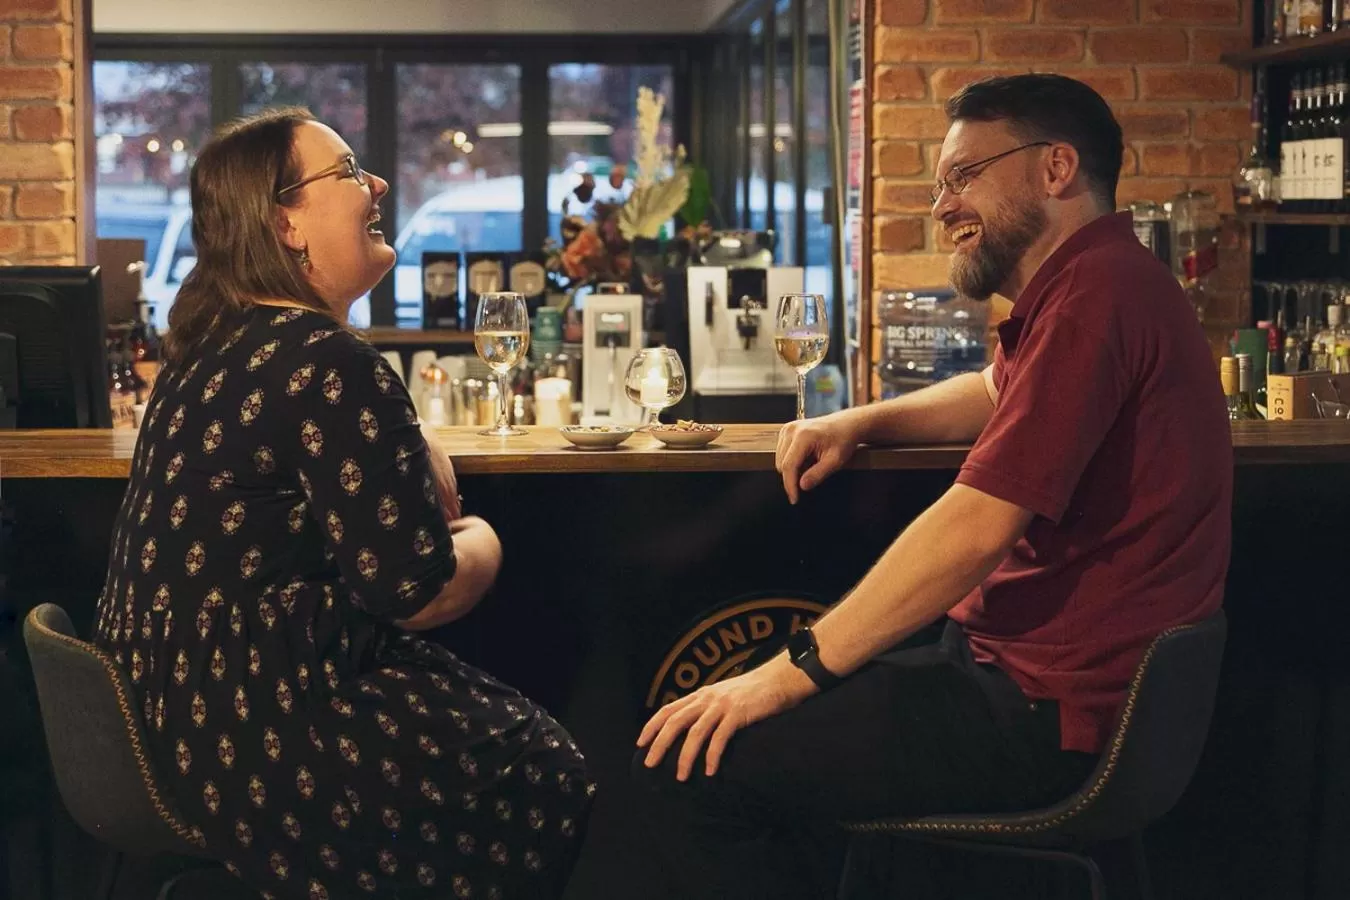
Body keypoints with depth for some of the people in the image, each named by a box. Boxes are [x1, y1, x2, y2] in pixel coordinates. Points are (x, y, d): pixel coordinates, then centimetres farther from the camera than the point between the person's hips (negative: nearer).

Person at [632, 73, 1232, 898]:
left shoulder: (1094, 294, -20)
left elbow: (975, 529, -26)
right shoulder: (1090, 283, 15)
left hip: (1053, 716, -11)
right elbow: (997, 394, 34)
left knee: (688, 765, -14)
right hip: (1021, 659, 11)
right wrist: (860, 422, 15)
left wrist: (795, 673, -19)